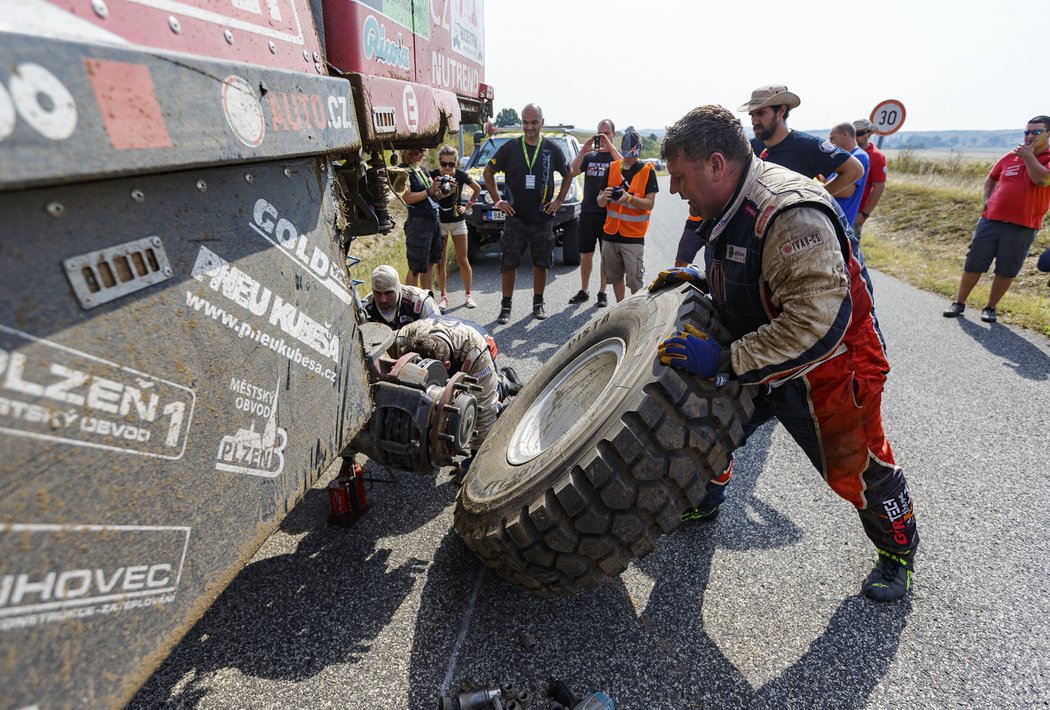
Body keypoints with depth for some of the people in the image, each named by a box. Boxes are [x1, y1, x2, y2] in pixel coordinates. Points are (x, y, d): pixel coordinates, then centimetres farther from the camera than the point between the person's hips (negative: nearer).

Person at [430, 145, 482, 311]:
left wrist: (468, 206, 5)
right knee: (440, 262, 2)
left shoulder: (461, 176, -5)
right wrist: (436, 191, -34)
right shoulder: (433, 176, -8)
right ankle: (443, 296, 13)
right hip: (439, 221, 0)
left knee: (463, 261, 0)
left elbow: (478, 189, 12)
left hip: (457, 220, 0)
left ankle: (468, 294, 13)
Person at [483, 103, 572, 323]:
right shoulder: (510, 148, 1)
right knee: (509, 263, -1)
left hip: (543, 219, 1)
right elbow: (488, 173, 10)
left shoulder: (552, 149, 4)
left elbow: (568, 175, 18)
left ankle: (538, 304, 21)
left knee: (541, 263, 7)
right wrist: (497, 200, 3)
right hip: (515, 217, -1)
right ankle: (506, 307, 10)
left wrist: (559, 200, 7)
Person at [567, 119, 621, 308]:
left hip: (608, 213, -3)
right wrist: (584, 150, -12)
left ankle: (602, 293, 11)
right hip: (587, 212, 3)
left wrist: (609, 145, -20)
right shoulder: (590, 155, 13)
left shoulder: (615, 155, 5)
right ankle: (584, 291, 18)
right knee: (586, 254, 7)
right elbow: (572, 172, -2)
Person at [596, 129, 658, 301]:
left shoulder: (647, 171, -3)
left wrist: (629, 198, -24)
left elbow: (649, 204, -8)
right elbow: (600, 203, 8)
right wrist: (604, 197, -16)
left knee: (634, 281, -5)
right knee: (615, 276, 12)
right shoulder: (612, 168, 8)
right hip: (610, 233, 4)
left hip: (633, 235, -4)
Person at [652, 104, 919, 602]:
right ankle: (705, 499, 39)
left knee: (857, 470, 9)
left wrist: (723, 361, -36)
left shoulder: (791, 214, -32)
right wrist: (697, 279, -3)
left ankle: (898, 551, 40)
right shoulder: (727, 208, -1)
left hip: (824, 372, -7)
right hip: (758, 363, 8)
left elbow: (816, 324, -38)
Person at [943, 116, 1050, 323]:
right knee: (973, 263, 4)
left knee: (1006, 271, 4)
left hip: (1022, 226, -2)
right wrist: (987, 199, 8)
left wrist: (1028, 156, -11)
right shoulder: (1010, 157, 10)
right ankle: (959, 303, 13)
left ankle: (990, 307, 16)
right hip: (991, 220, 2)